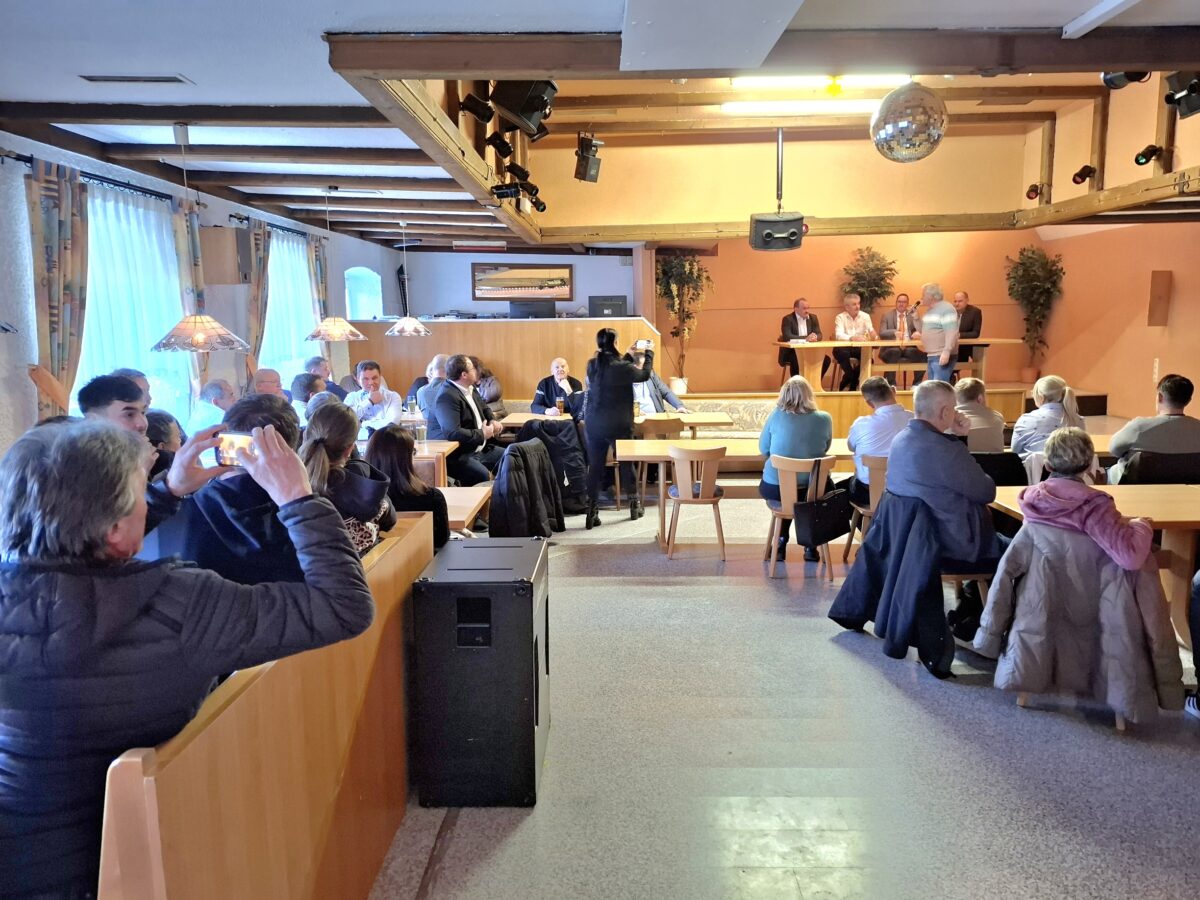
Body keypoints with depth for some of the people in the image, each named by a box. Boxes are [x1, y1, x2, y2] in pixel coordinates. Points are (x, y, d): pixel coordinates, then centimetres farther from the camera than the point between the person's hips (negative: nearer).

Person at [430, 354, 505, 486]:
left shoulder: (470, 389, 9)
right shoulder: (447, 396, -20)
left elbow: (484, 409, 28)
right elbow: (453, 432, -31)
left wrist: (493, 422, 6)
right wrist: (482, 434, -18)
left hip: (479, 448, 10)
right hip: (455, 455, -10)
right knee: (483, 476, -33)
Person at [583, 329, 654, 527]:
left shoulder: (592, 365, 1)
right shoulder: (620, 367, -17)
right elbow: (644, 375, -2)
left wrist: (629, 354, 23)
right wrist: (649, 352, 12)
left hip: (594, 424, 4)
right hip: (618, 425, -4)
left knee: (595, 467, 5)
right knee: (626, 463, 14)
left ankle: (591, 513, 1)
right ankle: (635, 505, 27)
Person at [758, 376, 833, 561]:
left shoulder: (776, 415, -8)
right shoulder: (824, 419, -7)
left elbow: (763, 449, 4)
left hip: (774, 488, 0)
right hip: (812, 489, 0)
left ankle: (781, 542, 30)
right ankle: (810, 545, 29)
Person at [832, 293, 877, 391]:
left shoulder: (865, 316, 5)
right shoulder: (840, 317, -4)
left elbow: (871, 332, -6)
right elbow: (838, 335, -21)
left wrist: (873, 334, -33)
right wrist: (852, 338, -40)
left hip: (859, 347, 3)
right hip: (843, 347, -3)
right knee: (843, 353, -36)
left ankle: (853, 386, -13)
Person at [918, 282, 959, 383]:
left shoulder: (947, 308, -11)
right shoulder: (929, 310, 18)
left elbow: (952, 332, -20)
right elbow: (923, 330, 26)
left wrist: (946, 352, -29)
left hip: (942, 357, -10)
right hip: (931, 356, 10)